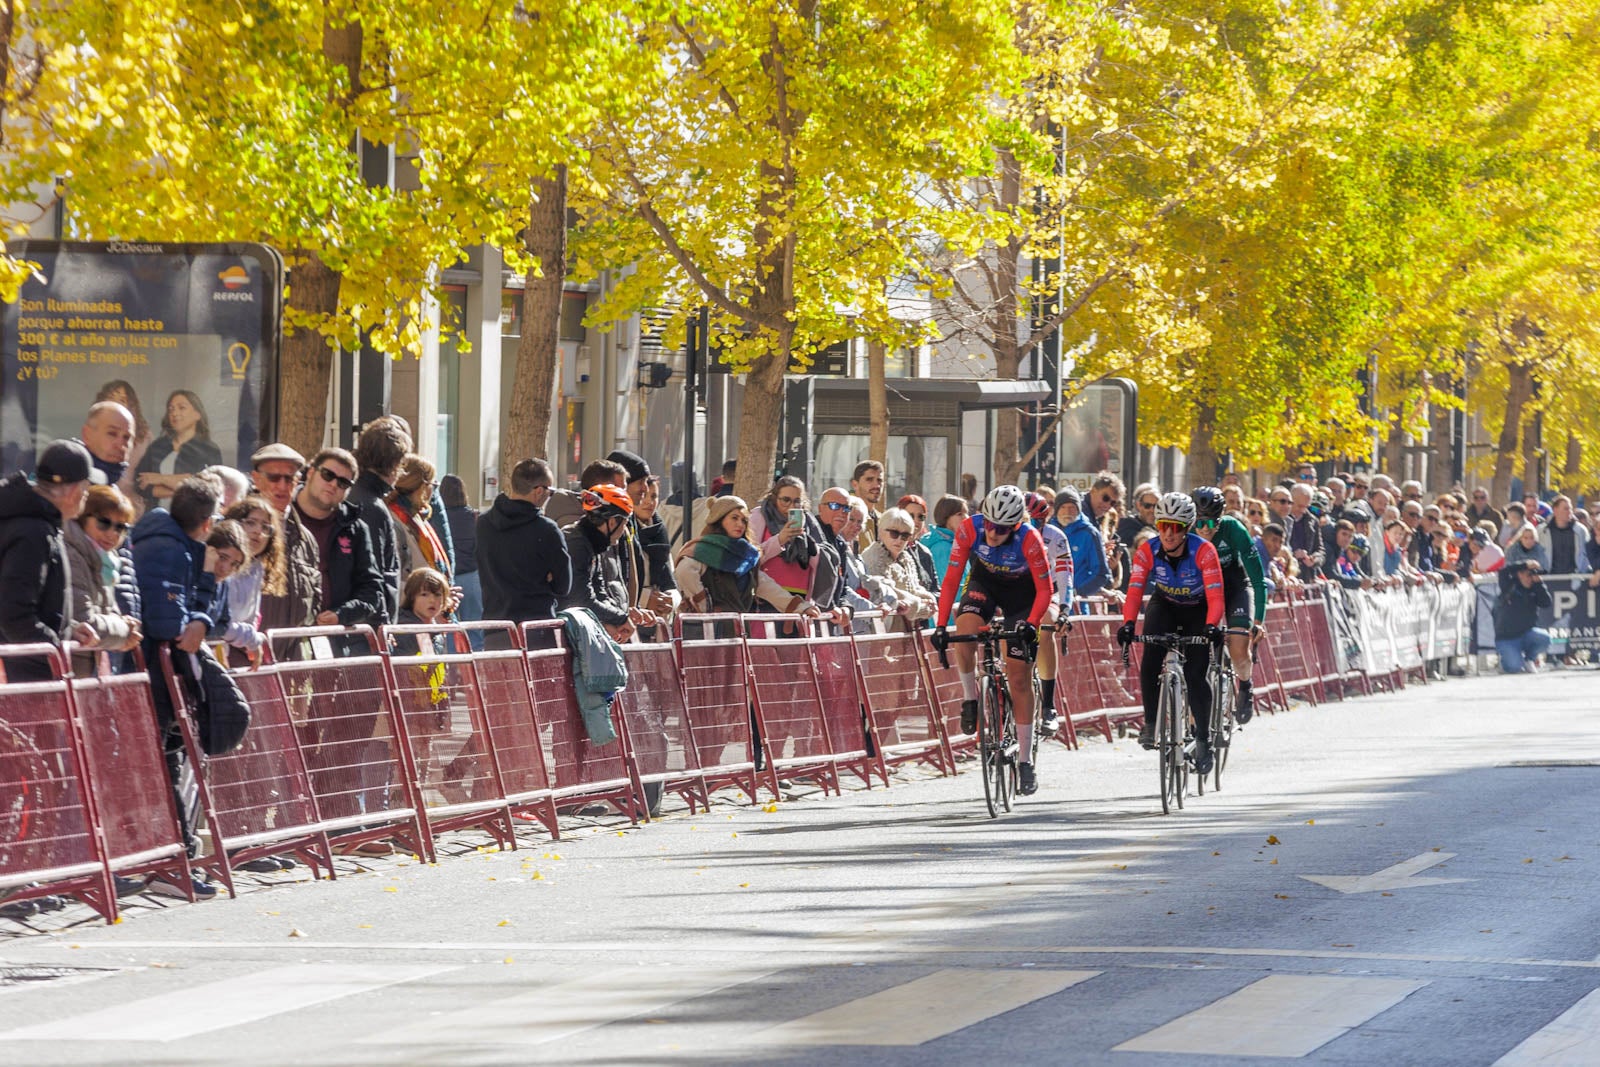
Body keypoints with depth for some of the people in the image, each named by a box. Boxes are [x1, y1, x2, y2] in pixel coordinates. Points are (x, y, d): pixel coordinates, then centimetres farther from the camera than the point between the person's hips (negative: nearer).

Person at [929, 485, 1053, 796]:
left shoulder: (1029, 540, -32)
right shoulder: (969, 530, -27)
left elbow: (1044, 590, -24)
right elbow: (951, 580, -21)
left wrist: (1031, 624, -39)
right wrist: (940, 625, -27)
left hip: (1021, 591, -2)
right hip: (985, 581, 2)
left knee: (1019, 679, -5)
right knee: (965, 630, -32)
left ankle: (1025, 761, 3)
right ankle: (970, 697, -5)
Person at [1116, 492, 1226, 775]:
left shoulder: (1203, 551, -29)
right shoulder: (1148, 550, -22)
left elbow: (1215, 595, -34)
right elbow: (1135, 590, -28)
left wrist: (1212, 626, -51)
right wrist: (1128, 623, -45)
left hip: (1198, 610, -2)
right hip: (1164, 606, 2)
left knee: (1195, 675, -14)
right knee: (1150, 663, -21)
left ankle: (1203, 739, 0)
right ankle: (1151, 723, -3)